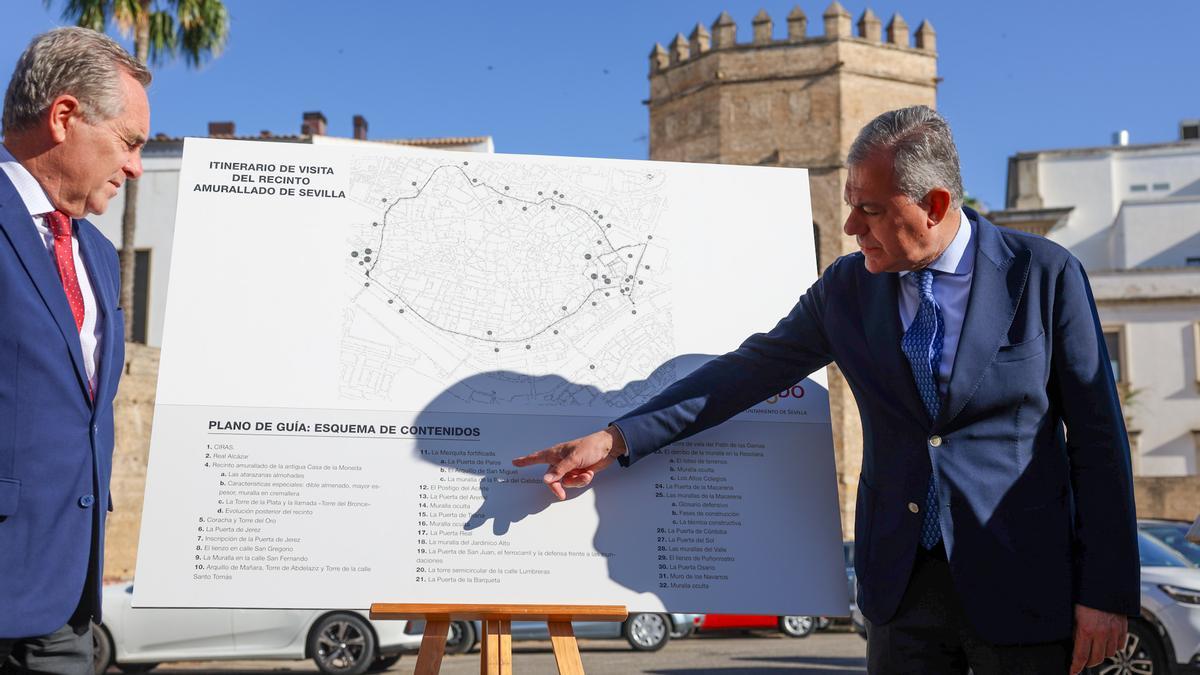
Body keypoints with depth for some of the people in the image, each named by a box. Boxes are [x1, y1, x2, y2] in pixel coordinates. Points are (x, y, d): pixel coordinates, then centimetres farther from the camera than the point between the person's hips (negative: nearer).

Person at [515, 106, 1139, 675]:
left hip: (1023, 587, -2)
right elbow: (748, 371, 2)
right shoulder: (847, 287, 1)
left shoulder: (1045, 274, -7)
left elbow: (1098, 438, -5)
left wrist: (1106, 592, -7)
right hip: (902, 585, 2)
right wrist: (615, 439, -6)